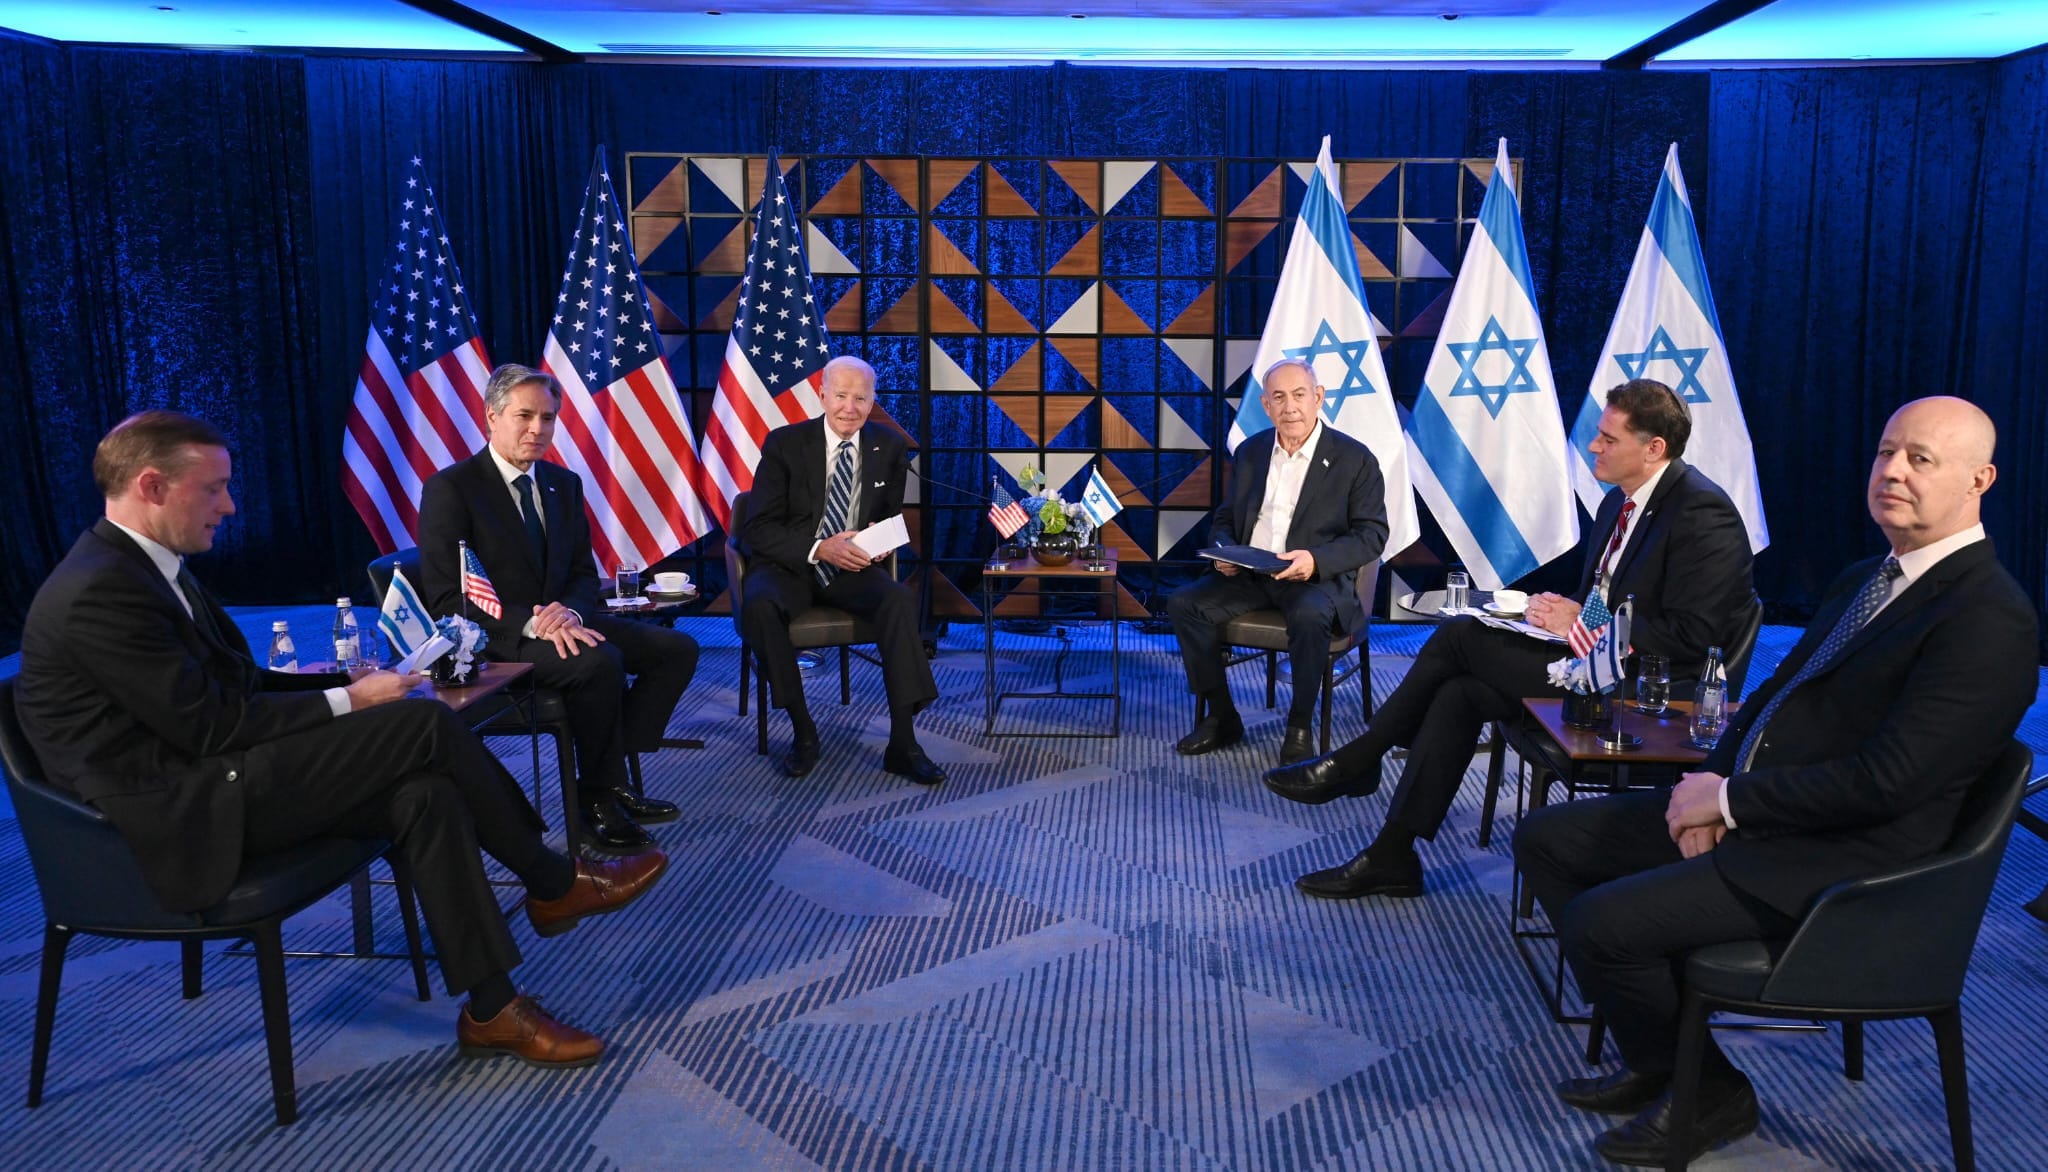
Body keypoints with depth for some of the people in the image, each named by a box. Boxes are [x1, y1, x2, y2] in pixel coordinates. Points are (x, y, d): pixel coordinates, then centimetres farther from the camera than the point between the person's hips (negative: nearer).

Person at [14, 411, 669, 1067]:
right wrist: (349, 702, -11)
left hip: (203, 784, 10)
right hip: (176, 815, -10)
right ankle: (554, 885, 1)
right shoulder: (99, 592, -18)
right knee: (425, 725, -17)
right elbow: (210, 725, -20)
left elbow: (241, 684, 16)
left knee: (425, 795, -11)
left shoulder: (145, 568, 15)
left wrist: (351, 684, 2)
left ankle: (491, 1009, -4)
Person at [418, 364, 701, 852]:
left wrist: (569, 612, -13)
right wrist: (531, 623, -28)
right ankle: (599, 792, -11)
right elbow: (447, 598, -15)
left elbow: (584, 573, 12)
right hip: (495, 639, -7)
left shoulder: (564, 483, 11)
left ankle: (610, 778, -8)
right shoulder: (450, 488, -9)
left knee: (677, 648, -9)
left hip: (560, 622, 7)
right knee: (600, 661, -33)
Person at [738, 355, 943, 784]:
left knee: (900, 600, -29)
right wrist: (819, 549, -24)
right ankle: (802, 731, -20)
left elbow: (892, 519, 15)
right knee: (760, 604, -35)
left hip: (851, 569, 2)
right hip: (788, 566, -2)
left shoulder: (890, 447, 1)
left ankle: (903, 743, -25)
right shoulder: (785, 444, -7)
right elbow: (758, 529, -9)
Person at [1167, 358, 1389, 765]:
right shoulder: (1249, 452, 12)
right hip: (1248, 576, 5)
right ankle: (1221, 718, -5)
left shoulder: (1354, 458, -2)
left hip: (1317, 579, -5)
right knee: (1183, 604, -17)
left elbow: (1372, 534, -5)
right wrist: (1225, 551, -5)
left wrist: (1316, 560, -22)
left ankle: (1299, 728, -18)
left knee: (1309, 616, -38)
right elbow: (1225, 518, 19)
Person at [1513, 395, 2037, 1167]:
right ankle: (1657, 1056, 15)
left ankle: (1706, 1093, 7)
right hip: (1742, 806, 10)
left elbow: (1886, 781, -23)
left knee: (1599, 922, -23)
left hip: (1835, 859, -10)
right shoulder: (1861, 581, 13)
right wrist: (1712, 785, -1)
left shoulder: (1989, 618, -17)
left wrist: (1730, 800, -16)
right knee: (1545, 840, 6)